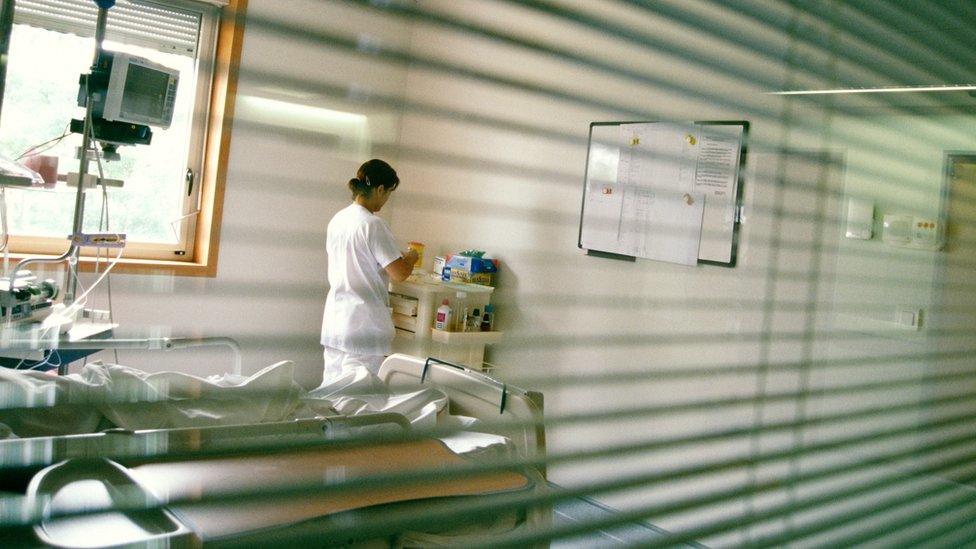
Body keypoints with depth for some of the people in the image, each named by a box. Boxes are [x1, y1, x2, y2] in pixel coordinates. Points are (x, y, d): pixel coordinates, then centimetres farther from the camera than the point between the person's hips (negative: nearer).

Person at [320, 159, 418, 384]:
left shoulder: (337, 219, 8)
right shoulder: (373, 225, -16)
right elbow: (400, 273, -17)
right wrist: (411, 257, 4)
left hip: (334, 318, 8)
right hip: (364, 322, -8)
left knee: (331, 385, 14)